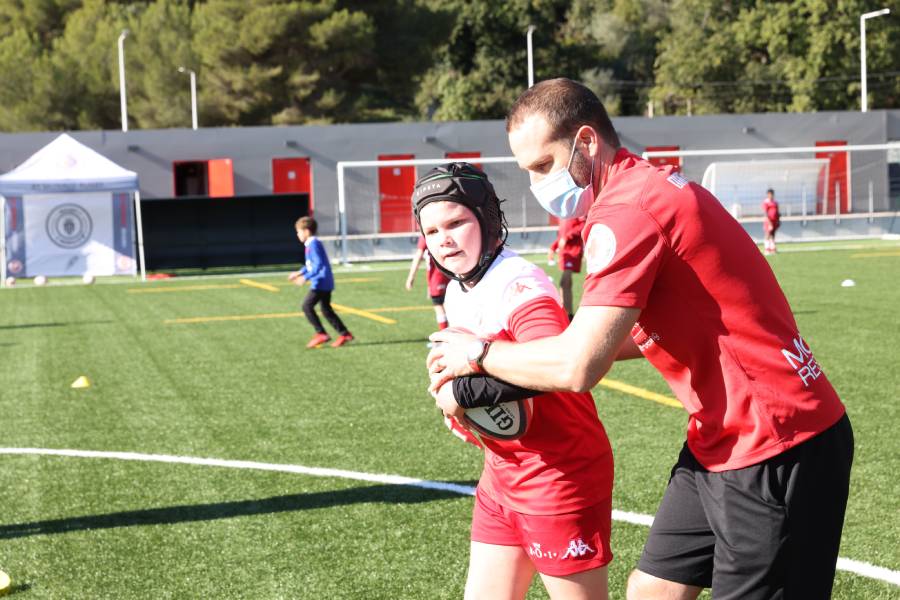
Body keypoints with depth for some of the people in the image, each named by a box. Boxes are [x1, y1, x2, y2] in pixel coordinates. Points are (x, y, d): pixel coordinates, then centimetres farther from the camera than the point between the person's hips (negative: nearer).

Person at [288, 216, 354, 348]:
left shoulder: (313, 244, -15)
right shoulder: (313, 243, 16)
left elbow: (318, 264, -23)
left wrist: (305, 278, -24)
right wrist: (299, 273, 25)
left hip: (321, 282, -10)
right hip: (326, 283, 10)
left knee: (307, 306, -9)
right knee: (326, 309, 13)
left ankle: (321, 334, -9)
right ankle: (344, 334, 15)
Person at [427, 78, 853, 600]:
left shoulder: (626, 210, -20)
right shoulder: (651, 187, 11)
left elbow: (577, 368, -23)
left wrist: (478, 353, -7)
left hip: (775, 448, -10)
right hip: (724, 441, 10)